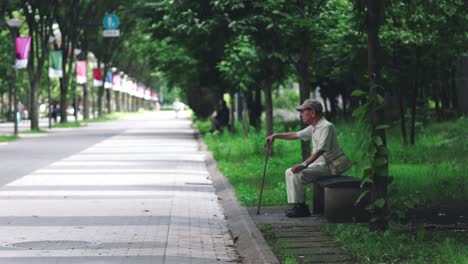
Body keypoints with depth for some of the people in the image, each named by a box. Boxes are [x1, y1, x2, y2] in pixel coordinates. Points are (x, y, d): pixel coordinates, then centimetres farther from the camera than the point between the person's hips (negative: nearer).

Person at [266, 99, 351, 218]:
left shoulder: (326, 127, -18)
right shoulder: (313, 128, 13)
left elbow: (321, 150, -28)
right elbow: (296, 135, 26)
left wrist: (304, 164, -34)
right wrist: (275, 136, 21)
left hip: (327, 166, -10)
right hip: (318, 163, 10)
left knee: (297, 175, -23)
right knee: (290, 172, 6)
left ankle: (301, 207, -13)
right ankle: (296, 204, 3)